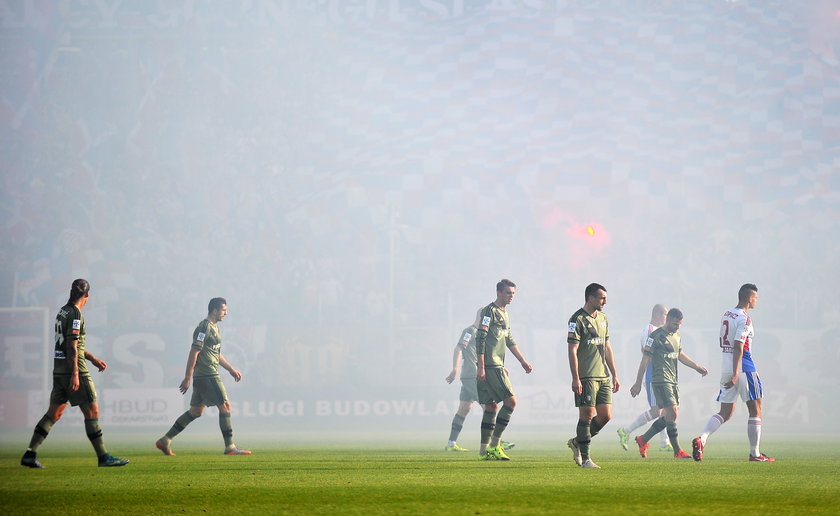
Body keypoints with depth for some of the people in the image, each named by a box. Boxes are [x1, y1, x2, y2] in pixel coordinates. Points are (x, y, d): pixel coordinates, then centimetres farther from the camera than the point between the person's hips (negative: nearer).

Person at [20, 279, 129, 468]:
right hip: (74, 369, -9)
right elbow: (72, 346, -18)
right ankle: (103, 457, -1)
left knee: (54, 413, 9)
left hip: (59, 371, 9)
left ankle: (30, 454, 5)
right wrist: (75, 374, -20)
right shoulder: (75, 314, -12)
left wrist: (93, 359, 26)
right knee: (92, 411, -3)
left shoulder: (62, 312, 15)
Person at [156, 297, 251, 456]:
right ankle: (230, 447, -7)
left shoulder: (214, 327, 19)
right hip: (207, 376, -10)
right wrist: (187, 378, -19)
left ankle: (165, 441, 14)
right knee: (225, 406, -9)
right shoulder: (204, 327, -13)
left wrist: (231, 369, 25)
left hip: (202, 377, 10)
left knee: (196, 411, 11)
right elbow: (194, 352, -17)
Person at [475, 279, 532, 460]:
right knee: (511, 400, -10)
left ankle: (484, 450, 9)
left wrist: (523, 361, 25)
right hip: (489, 366, -10)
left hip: (496, 366, 10)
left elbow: (509, 341, 27)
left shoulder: (504, 314, 19)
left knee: (491, 406, 8)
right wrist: (481, 367, -20)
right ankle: (494, 444, -8)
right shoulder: (489, 311, -10)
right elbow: (480, 338, -15)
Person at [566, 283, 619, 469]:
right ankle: (585, 458, 2)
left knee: (606, 415, 4)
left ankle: (577, 442, 21)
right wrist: (575, 378, -17)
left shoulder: (603, 318, 16)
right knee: (587, 415, -5)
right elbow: (572, 350, -12)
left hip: (603, 376, 8)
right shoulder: (578, 319, -8)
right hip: (586, 377, -8)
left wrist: (614, 375, 18)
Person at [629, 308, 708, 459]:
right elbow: (645, 359, -8)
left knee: (671, 416, 8)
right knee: (672, 414, -15)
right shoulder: (656, 336, -9)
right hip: (661, 380, -9)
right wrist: (638, 383, -8)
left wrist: (697, 367, 21)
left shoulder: (677, 336, 16)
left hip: (673, 381, 9)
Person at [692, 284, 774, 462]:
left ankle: (701, 439, -12)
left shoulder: (726, 315, 12)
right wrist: (735, 375, -24)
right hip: (743, 368, -8)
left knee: (725, 413, 9)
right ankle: (755, 453, 6)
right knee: (755, 411, 5)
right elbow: (738, 348, -21)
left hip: (725, 366, 8)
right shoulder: (744, 319, -14)